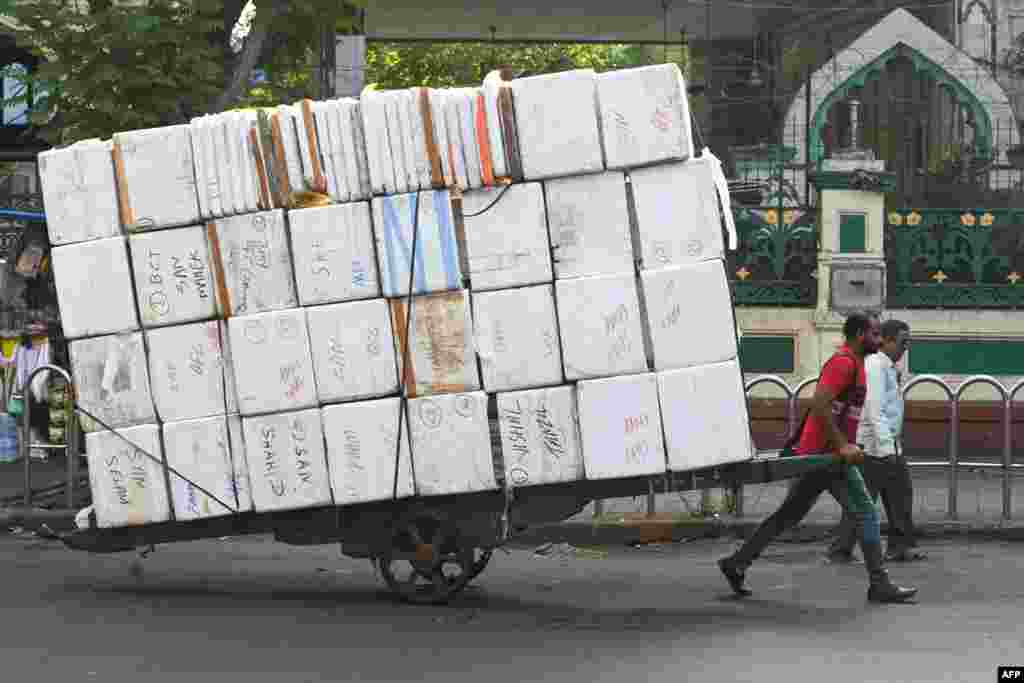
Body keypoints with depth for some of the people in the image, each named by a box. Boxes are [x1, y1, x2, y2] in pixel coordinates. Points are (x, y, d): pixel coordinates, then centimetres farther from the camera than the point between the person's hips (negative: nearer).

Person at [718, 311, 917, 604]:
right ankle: (880, 585, -2)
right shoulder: (844, 363, -13)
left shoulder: (852, 363, 19)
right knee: (866, 513, -5)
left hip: (817, 453, 10)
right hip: (828, 454, -10)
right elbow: (819, 405, -24)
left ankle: (736, 563, 14)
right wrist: (842, 445, -24)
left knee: (790, 514, 12)